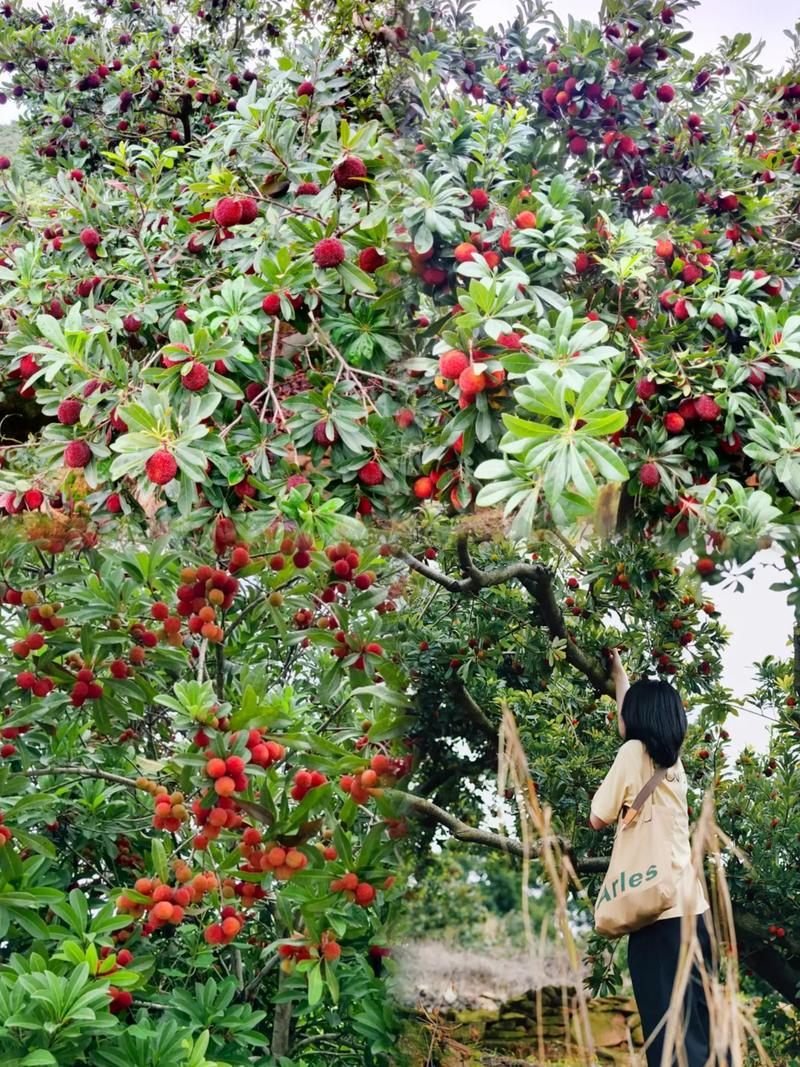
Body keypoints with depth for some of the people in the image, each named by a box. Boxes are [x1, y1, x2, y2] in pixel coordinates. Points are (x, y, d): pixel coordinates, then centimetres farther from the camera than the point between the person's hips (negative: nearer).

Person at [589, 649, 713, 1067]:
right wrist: (618, 671, 45)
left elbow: (598, 818, -3)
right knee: (700, 1022, 11)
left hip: (659, 906, -7)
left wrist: (618, 796, 15)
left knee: (669, 1026, -7)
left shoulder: (634, 751, -5)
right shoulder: (673, 758, 15)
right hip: (693, 905, 7)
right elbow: (638, 711, 33)